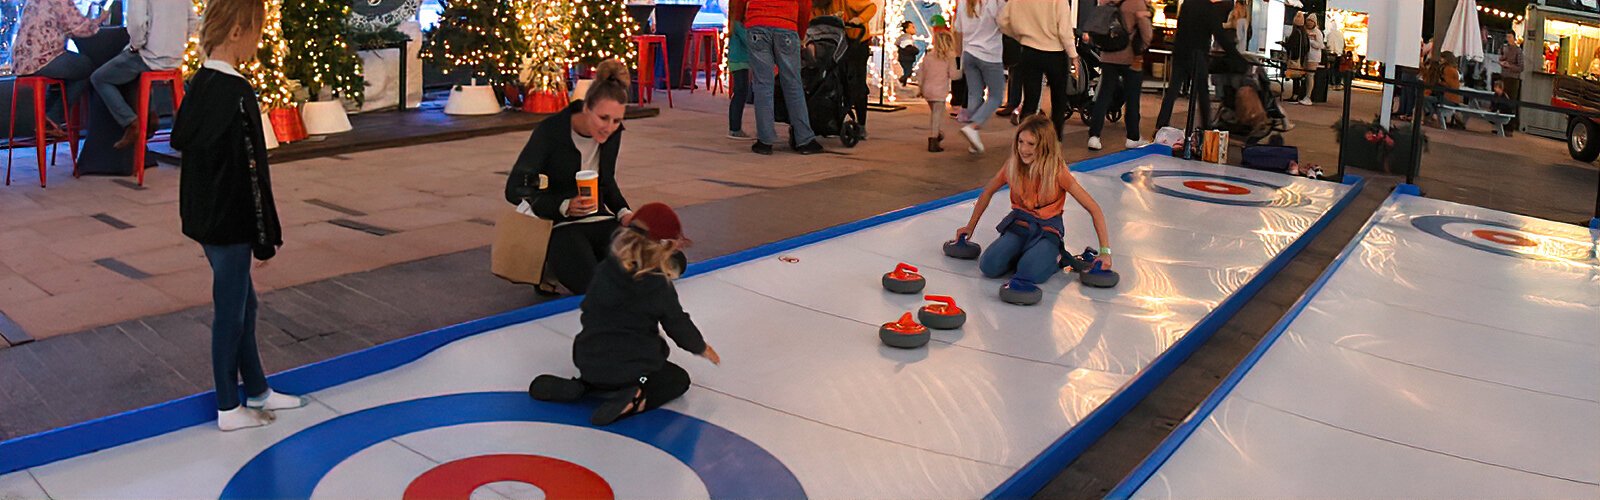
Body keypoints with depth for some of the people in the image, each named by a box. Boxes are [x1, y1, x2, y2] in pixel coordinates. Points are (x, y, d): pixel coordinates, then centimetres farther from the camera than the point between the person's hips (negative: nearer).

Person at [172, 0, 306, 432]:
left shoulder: (199, 84, 6)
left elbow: (182, 141, 13)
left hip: (204, 216, 9)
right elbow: (250, 171, -21)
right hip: (229, 224, -9)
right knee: (230, 311, 4)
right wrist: (265, 239, -14)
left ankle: (257, 391, 33)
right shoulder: (236, 93, -21)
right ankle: (229, 409, 18)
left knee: (242, 303, 19)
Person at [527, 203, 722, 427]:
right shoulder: (659, 286, -12)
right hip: (630, 364, -5)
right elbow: (678, 324, -1)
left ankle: (582, 386, 10)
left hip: (588, 360, 5)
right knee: (679, 379, 21)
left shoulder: (609, 266, -1)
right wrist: (701, 348, 19)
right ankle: (636, 399, -11)